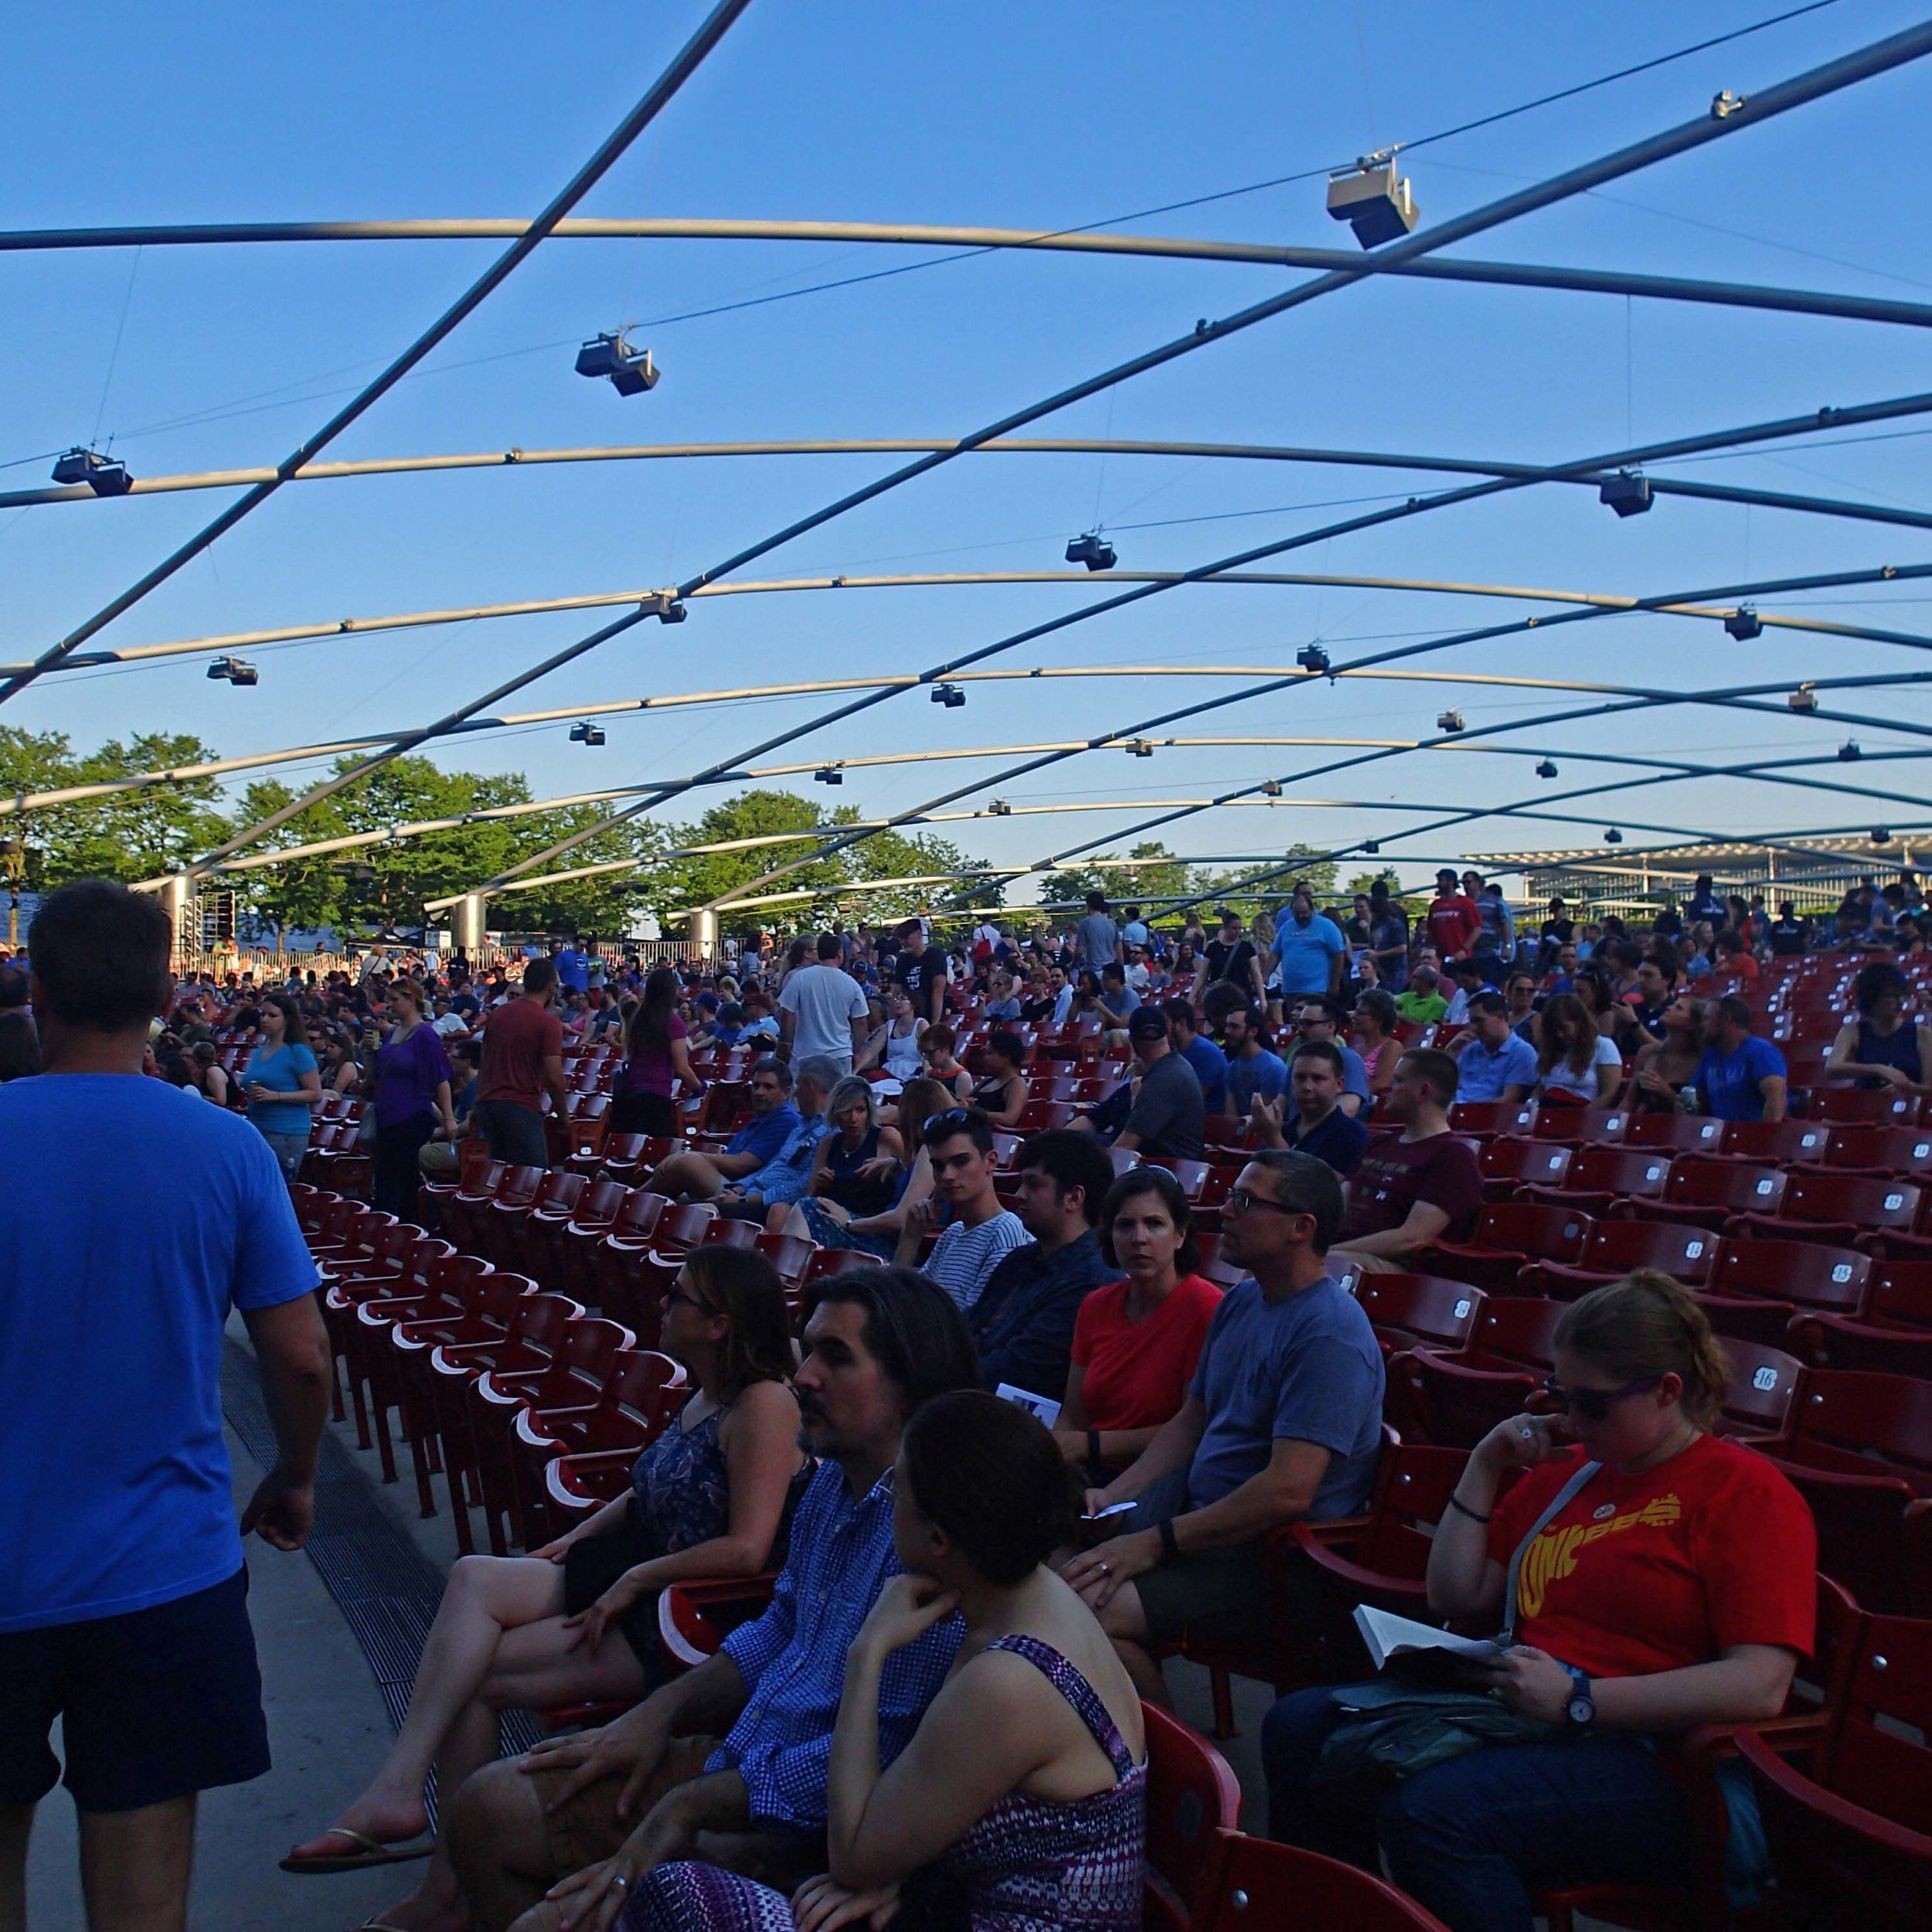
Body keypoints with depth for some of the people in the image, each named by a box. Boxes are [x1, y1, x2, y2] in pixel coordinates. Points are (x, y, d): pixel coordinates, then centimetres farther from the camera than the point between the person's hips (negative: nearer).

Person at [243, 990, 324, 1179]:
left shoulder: (298, 1053, -6)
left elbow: (316, 1094, -12)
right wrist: (249, 1093, 12)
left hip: (287, 1133, -7)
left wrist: (274, 1095, -19)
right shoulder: (258, 1053, 16)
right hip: (256, 1129, 7)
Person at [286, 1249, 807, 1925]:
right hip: (632, 1586, 9)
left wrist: (635, 1579, -17)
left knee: (471, 1674, -13)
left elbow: (746, 1550, -25)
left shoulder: (764, 1404, -18)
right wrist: (573, 1542, 9)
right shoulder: (702, 1397, 11)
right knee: (474, 1577, -14)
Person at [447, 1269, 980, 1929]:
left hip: (805, 1826, -9)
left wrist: (689, 1807, -17)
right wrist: (659, 1713, 4)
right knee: (487, 1807, 8)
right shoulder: (834, 1479, 4)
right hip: (742, 1761, 9)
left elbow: (881, 1751, -26)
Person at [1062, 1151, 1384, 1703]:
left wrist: (1156, 1543, -23)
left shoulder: (1329, 1335, -21)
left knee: (1091, 1611, -26)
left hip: (1266, 1549, -10)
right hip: (1196, 1507, 10)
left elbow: (1288, 1492, -27)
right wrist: (1112, 1495, 5)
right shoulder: (1241, 1301, 10)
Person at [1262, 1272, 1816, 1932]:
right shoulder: (1563, 1472, 18)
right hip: (1513, 1713, 7)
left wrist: (1578, 1698, -20)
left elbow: (1760, 1687, -15)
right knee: (1298, 1726, -10)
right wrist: (1486, 1466, 12)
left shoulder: (1746, 1492, -3)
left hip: (1643, 1757, -7)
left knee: (1430, 1809, -32)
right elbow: (1455, 1598, 22)